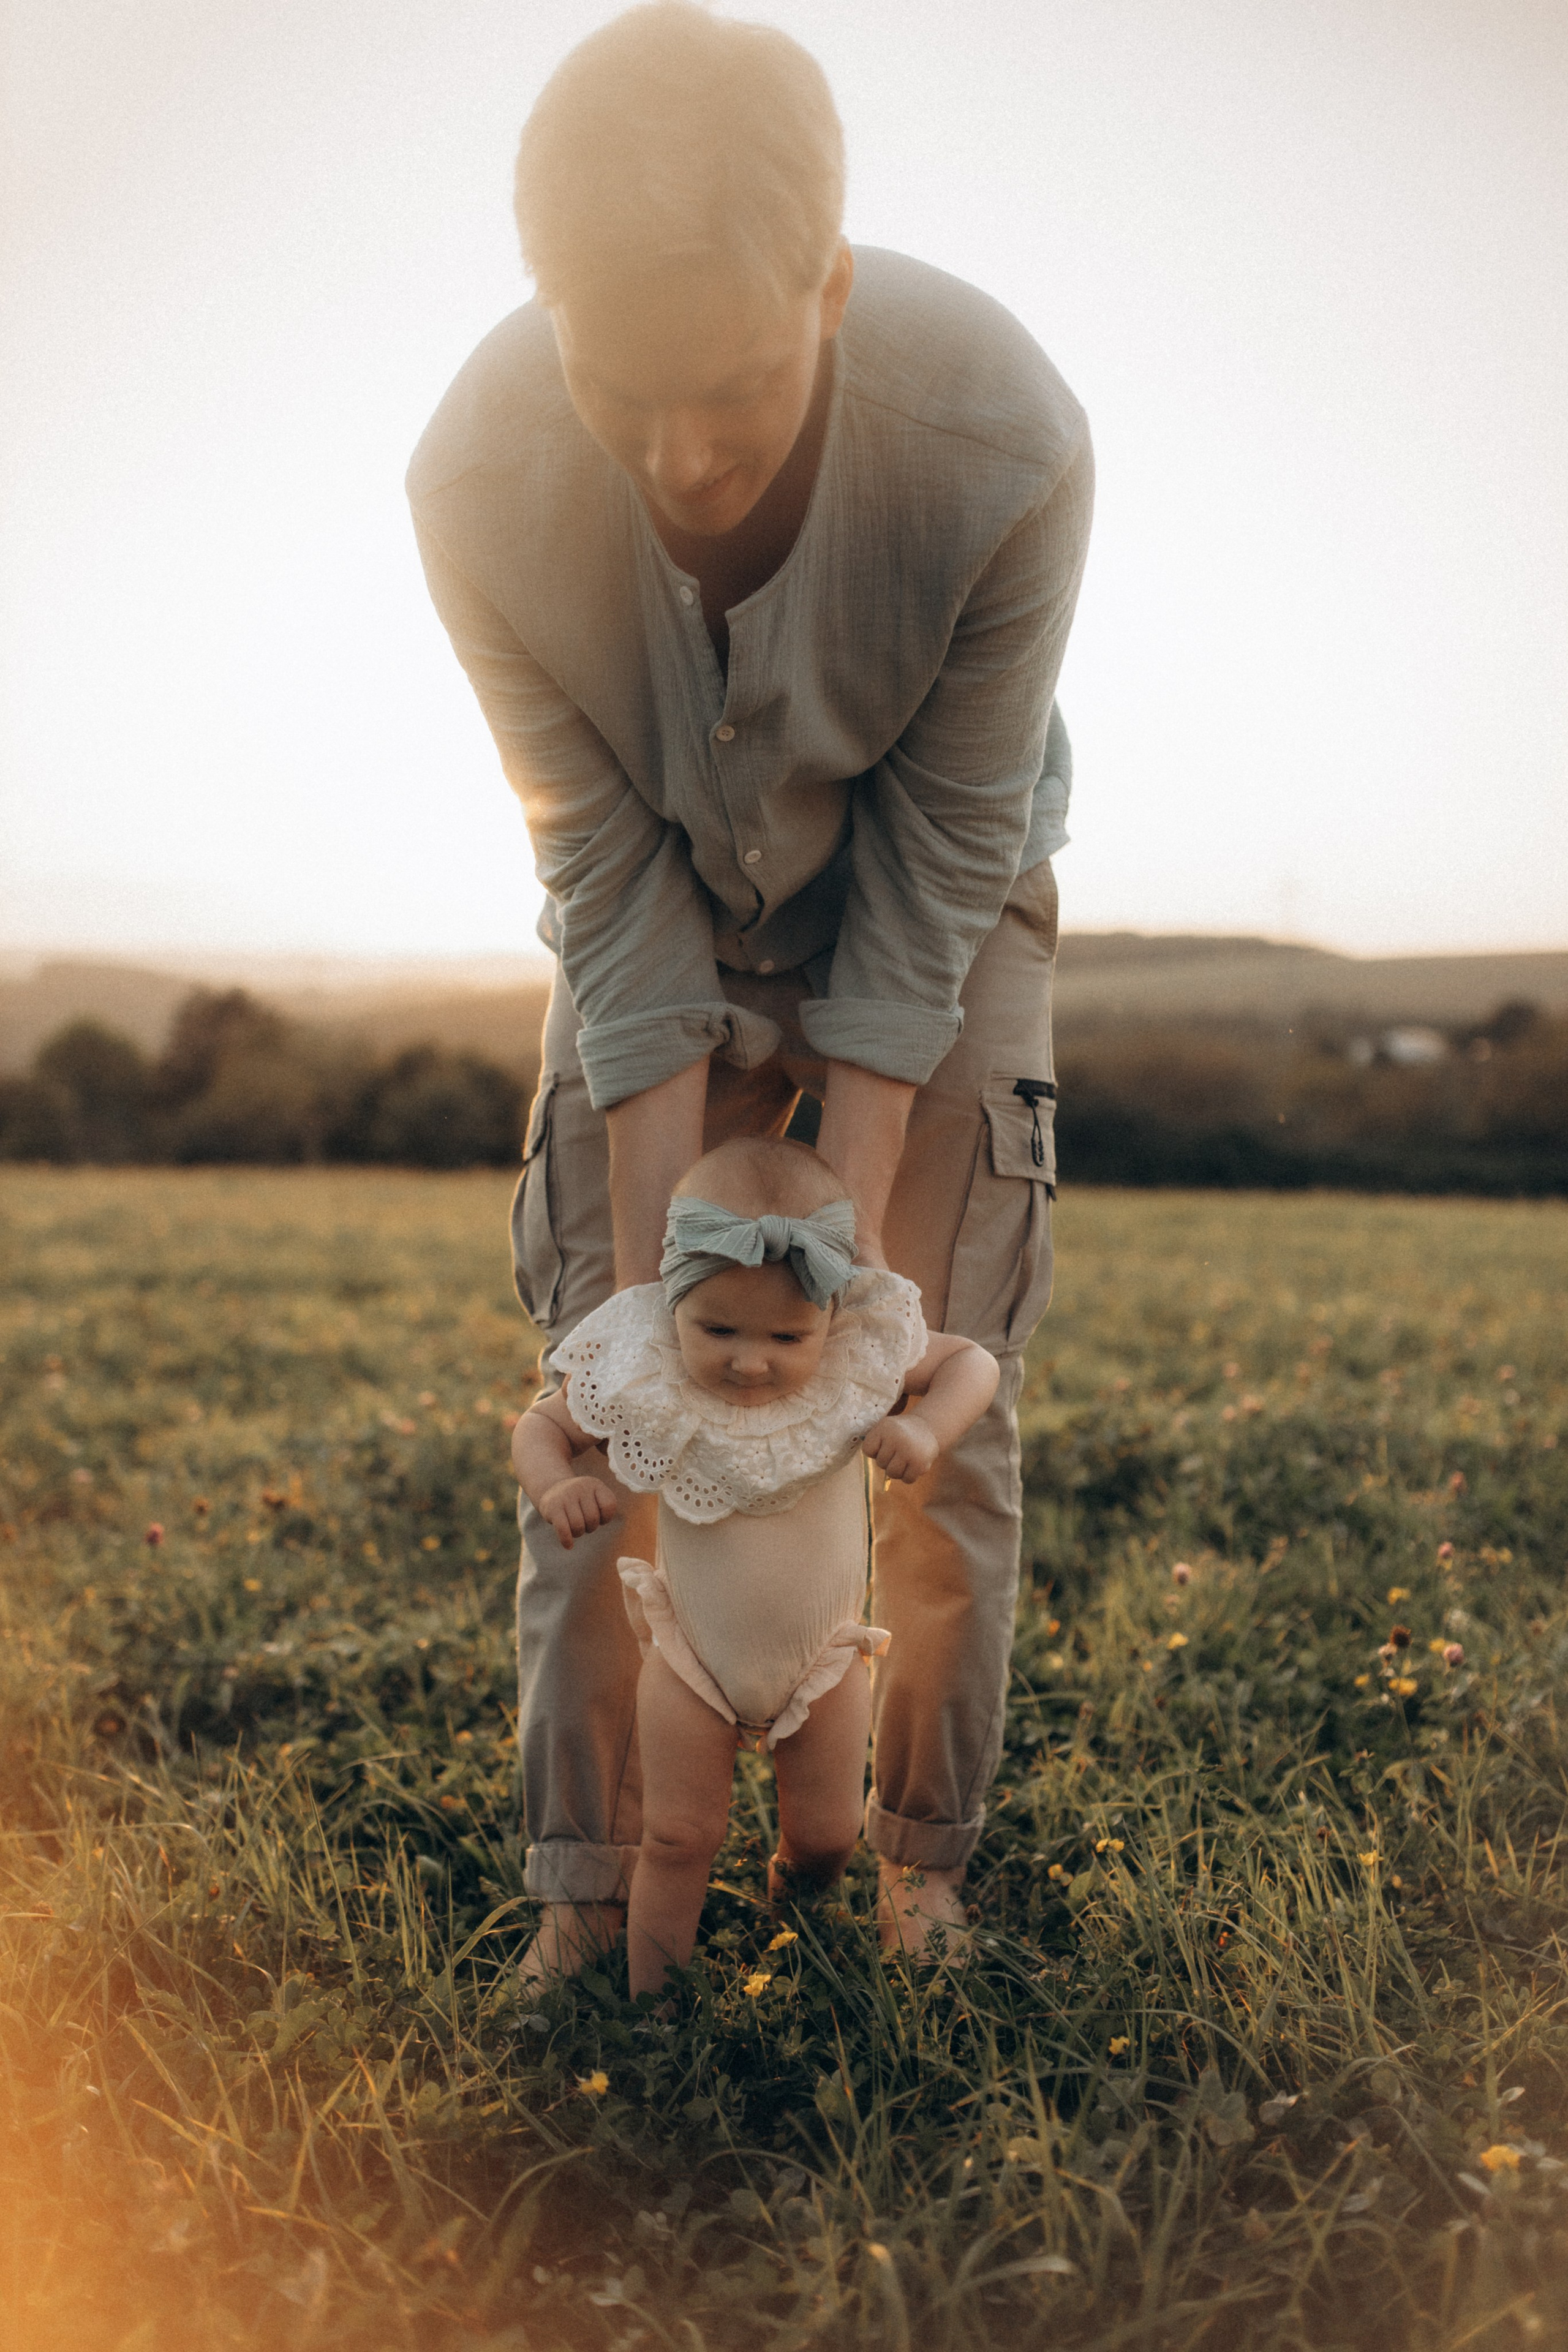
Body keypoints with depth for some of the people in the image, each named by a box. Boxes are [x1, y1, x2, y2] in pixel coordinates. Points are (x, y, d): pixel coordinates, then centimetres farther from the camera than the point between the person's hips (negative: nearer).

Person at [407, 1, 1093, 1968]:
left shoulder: (1002, 440, -34)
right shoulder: (481, 478, -29)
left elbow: (940, 847, -24)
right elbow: (607, 872, -22)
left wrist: (850, 1241, -23)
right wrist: (656, 1272, -22)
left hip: (936, 915, -1)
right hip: (669, 913, 1)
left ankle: (918, 1865, 14)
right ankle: (583, 1900, 8)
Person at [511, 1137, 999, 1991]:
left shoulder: (863, 1359, -22)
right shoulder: (641, 1379, -24)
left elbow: (973, 1361, -8)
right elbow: (542, 1424, -8)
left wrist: (926, 1429, -29)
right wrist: (557, 1486, -30)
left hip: (823, 1658, 2)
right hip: (692, 1660, -1)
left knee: (828, 1838, 14)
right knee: (678, 1834, 3)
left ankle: (791, 1889, 49)